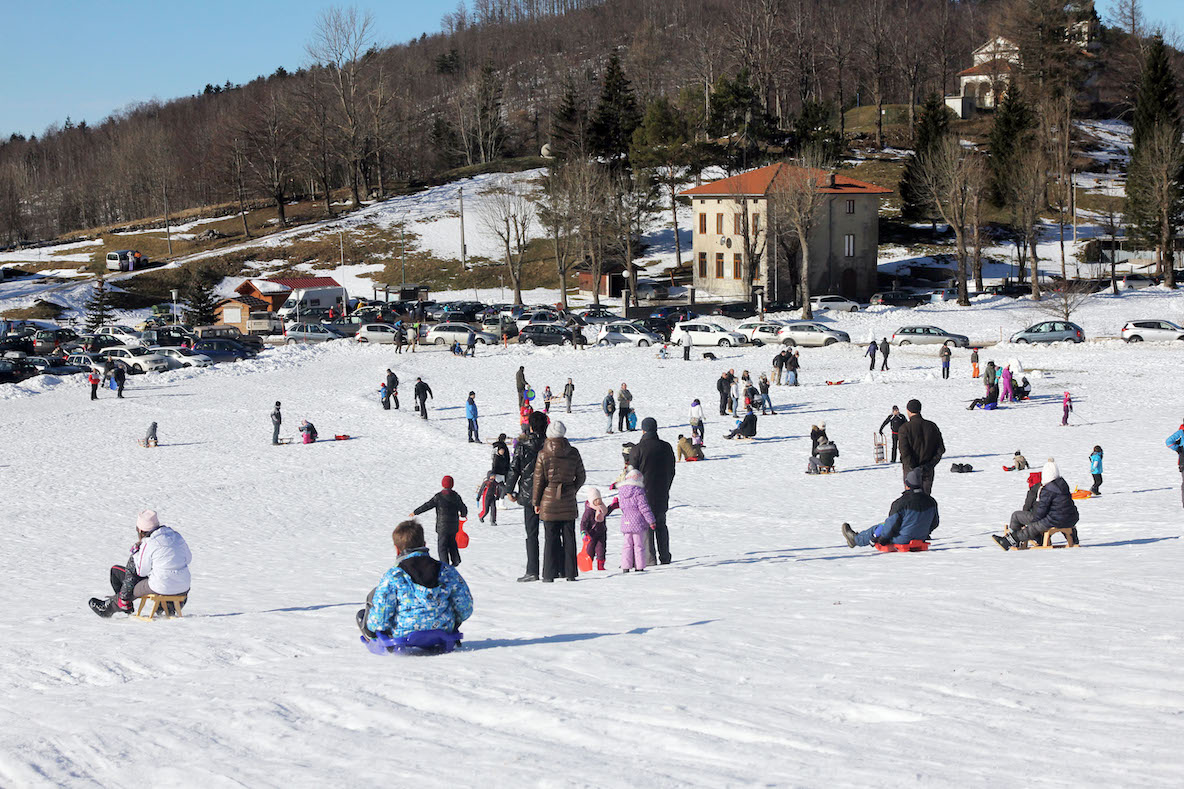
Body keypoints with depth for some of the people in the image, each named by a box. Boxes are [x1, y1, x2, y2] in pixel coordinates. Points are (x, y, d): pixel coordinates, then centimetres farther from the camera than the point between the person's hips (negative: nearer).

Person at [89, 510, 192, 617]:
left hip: (162, 588, -6)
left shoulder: (148, 544, -13)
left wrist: (136, 552, 10)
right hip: (184, 586, 6)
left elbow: (141, 571, -4)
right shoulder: (176, 535, 5)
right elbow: (188, 558, 15)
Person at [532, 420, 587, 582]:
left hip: (549, 502, -2)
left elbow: (538, 480, -4)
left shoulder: (543, 455, -8)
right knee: (569, 537, 9)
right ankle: (570, 573, 10)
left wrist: (536, 501, 6)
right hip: (569, 502, 2)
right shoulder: (573, 453, -1)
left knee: (550, 538, 3)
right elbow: (581, 477, 5)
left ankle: (549, 575, 2)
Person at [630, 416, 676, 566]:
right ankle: (665, 557, 16)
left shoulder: (638, 449, -12)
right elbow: (671, 471, 12)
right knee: (661, 524, 15)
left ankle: (649, 557, -4)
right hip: (662, 495, 5)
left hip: (644, 494, -5)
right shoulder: (666, 447, 4)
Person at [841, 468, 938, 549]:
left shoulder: (900, 503, -24)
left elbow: (892, 524, -18)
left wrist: (881, 538, -2)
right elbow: (935, 523, 8)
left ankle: (855, 539, 44)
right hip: (922, 538, 6)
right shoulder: (931, 501, -6)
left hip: (902, 540, -6)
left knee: (877, 529, 20)